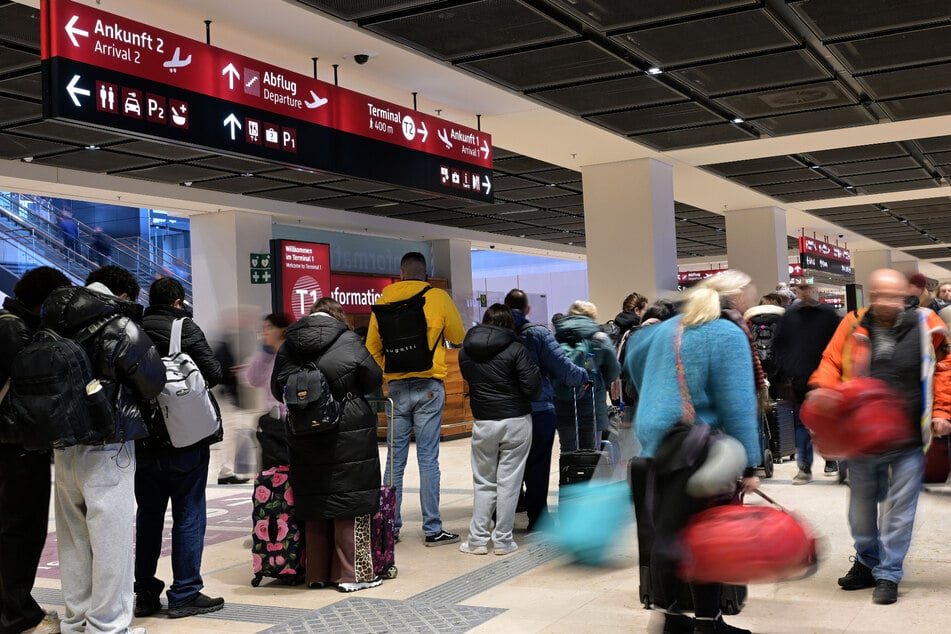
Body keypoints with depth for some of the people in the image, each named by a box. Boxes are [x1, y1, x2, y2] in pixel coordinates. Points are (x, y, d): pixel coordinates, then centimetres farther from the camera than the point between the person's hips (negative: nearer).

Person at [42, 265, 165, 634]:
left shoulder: (55, 326, 7)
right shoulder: (119, 327, -10)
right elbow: (153, 379, -5)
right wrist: (131, 401, 14)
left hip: (62, 443, 7)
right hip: (108, 445, -6)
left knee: (73, 535, 15)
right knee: (111, 535, 0)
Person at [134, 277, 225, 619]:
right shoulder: (185, 328, -10)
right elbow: (213, 373, -13)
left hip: (144, 442, 5)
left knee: (148, 517, 14)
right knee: (188, 516, 3)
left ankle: (145, 593, 20)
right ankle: (184, 594, 5)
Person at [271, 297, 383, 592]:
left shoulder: (288, 346, 4)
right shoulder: (348, 341, -7)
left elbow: (277, 389, 8)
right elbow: (374, 379, 0)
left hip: (304, 438, 4)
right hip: (349, 434, -4)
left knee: (313, 503, 12)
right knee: (351, 502, 3)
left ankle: (317, 573, 19)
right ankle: (352, 573, 6)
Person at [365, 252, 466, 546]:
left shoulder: (384, 299, 5)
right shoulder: (438, 297, -2)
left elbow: (372, 346, 8)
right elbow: (459, 337, 8)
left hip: (396, 386, 3)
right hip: (428, 386, -2)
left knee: (395, 459, 8)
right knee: (428, 459, -1)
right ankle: (432, 529, 2)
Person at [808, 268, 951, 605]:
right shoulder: (853, 325, -2)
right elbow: (831, 363, 6)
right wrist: (822, 389, -13)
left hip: (908, 439, -2)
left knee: (899, 508, 3)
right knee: (862, 503, 15)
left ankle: (888, 574, 17)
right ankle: (866, 562, 34)